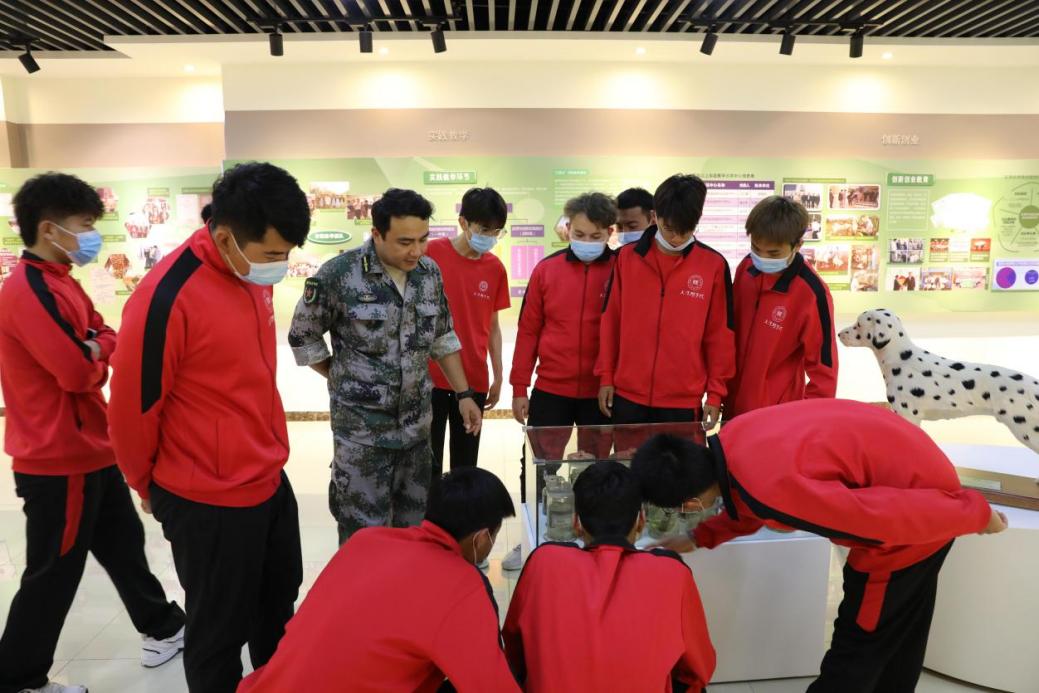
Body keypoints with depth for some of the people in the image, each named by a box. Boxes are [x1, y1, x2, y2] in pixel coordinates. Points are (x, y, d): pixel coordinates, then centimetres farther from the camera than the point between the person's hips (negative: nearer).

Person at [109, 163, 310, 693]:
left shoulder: (253, 275, 0)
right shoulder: (166, 298, -24)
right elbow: (133, 409, -14)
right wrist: (150, 486, 3)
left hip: (270, 481, 8)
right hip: (208, 502, -7)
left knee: (279, 603, 26)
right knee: (220, 632, 14)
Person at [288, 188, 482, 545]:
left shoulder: (430, 272, 0)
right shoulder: (338, 274, -15)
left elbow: (443, 338, 11)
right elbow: (303, 338, -3)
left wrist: (464, 394, 8)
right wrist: (346, 381, 0)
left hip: (417, 425, 5)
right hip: (360, 429, -4)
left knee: (414, 526, 18)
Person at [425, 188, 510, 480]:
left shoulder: (495, 268, 4)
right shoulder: (431, 253, -8)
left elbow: (492, 327, 10)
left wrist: (498, 378, 11)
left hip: (474, 380, 3)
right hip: (430, 377, -3)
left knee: (466, 463, 12)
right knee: (428, 461, 5)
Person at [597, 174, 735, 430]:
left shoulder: (714, 265, -4)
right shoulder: (627, 257, 0)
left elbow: (719, 334, 0)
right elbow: (611, 320, 5)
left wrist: (715, 392, 0)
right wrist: (605, 376, 5)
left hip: (684, 400, -1)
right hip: (628, 394, 2)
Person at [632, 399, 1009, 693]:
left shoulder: (773, 491, -37)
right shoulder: (732, 441, -11)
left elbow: (894, 513, -29)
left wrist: (976, 515, -13)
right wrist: (698, 538, 16)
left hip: (920, 513, -7)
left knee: (857, 644, 10)